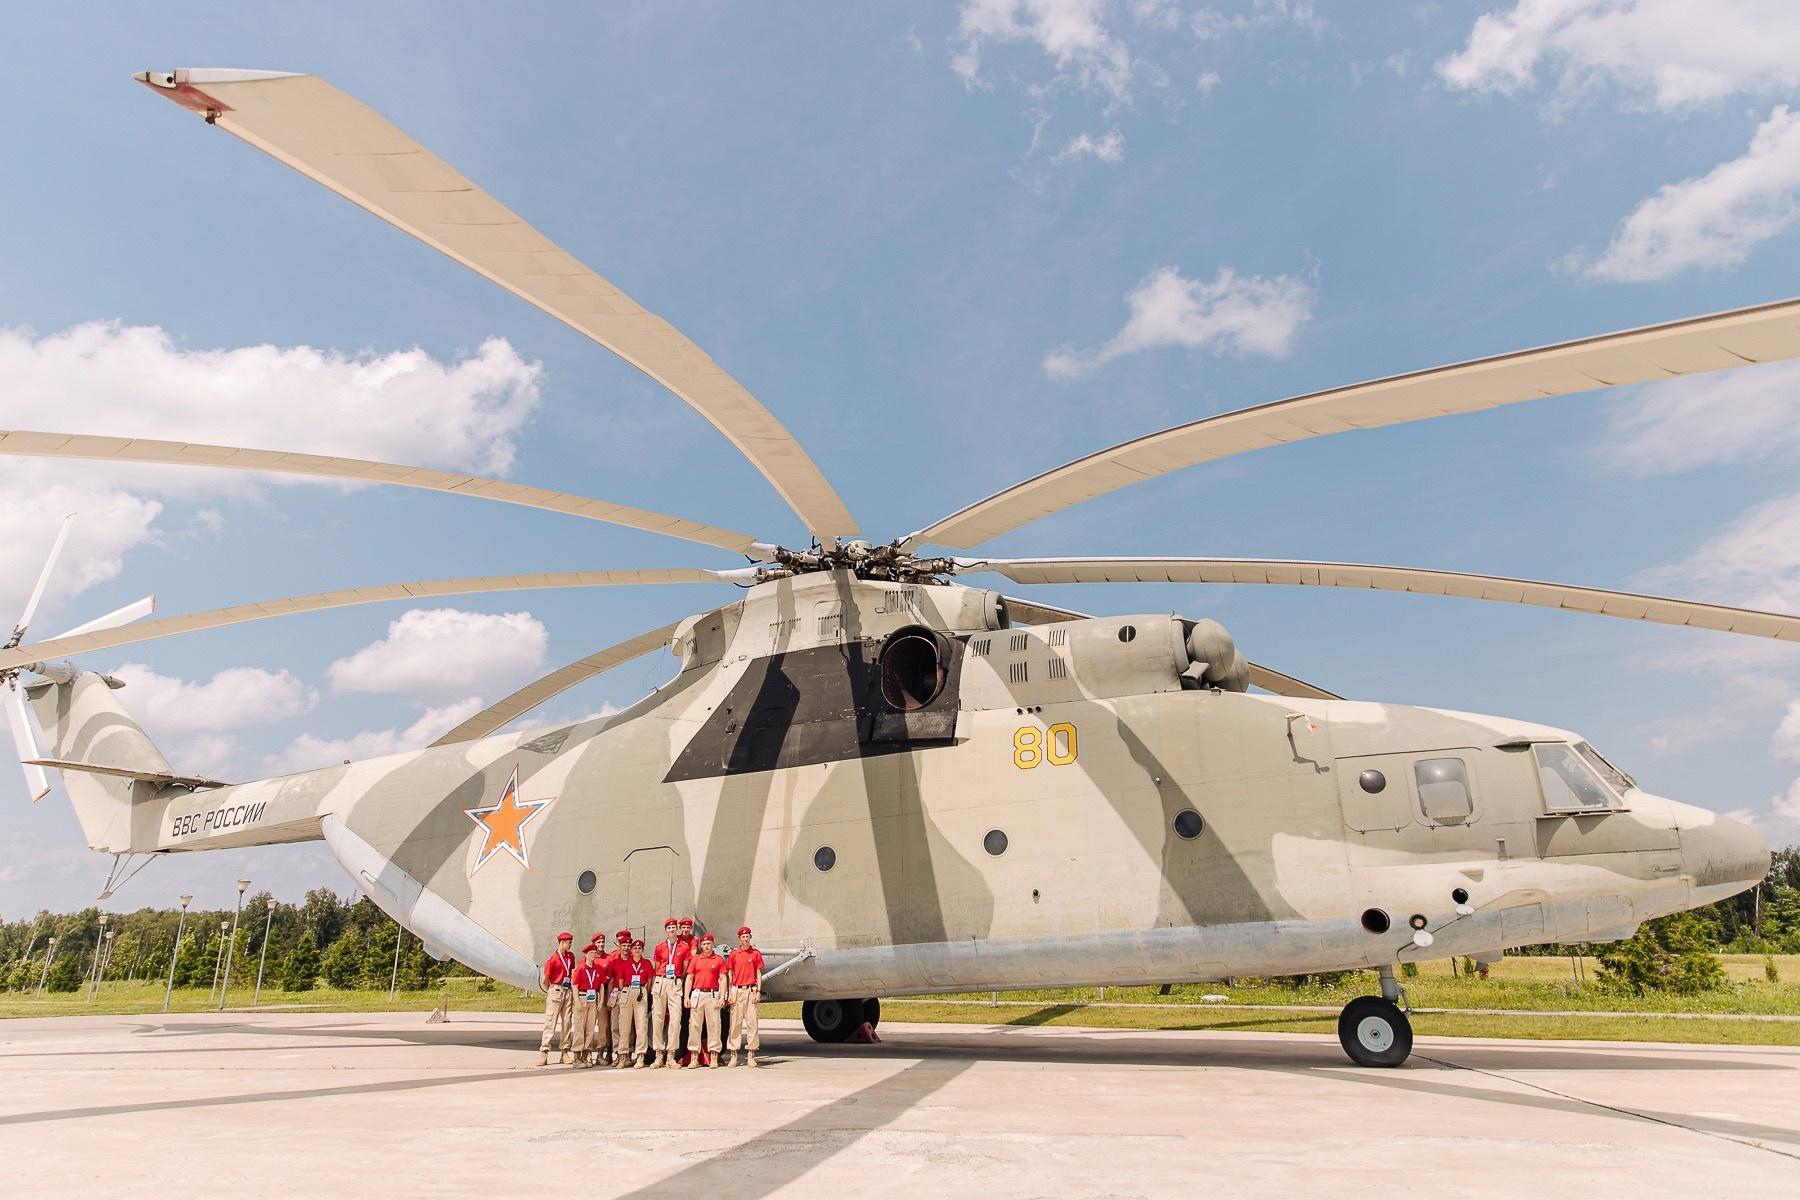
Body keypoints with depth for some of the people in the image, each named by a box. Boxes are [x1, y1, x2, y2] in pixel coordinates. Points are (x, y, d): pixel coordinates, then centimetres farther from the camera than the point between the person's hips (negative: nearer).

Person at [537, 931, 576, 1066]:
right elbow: (544, 979, -6)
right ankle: (543, 1052, -5)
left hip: (567, 991, 6)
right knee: (550, 1022, -7)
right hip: (556, 990, -6)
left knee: (567, 1022, 6)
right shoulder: (553, 958, -9)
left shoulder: (571, 957, 10)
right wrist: (551, 991, 6)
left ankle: (565, 1052, 11)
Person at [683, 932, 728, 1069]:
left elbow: (722, 979, 4)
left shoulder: (719, 960, 6)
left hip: (713, 994, -2)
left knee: (713, 1025, -2)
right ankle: (694, 1057, 6)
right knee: (694, 1025, 1)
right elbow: (689, 978, 10)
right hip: (697, 994, 2)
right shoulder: (695, 959, 11)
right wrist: (686, 996, 1)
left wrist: (722, 996, -6)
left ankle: (713, 1057, 3)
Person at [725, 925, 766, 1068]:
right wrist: (729, 993, 2)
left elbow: (758, 974, 5)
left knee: (752, 1021, -1)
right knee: (735, 1022, 2)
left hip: (751, 990, -1)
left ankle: (751, 1053, 4)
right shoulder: (733, 954, 8)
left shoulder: (756, 953, 6)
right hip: (737, 990, 1)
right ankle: (733, 1054, 8)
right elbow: (729, 975, 9)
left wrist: (758, 992, -3)